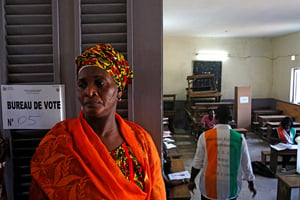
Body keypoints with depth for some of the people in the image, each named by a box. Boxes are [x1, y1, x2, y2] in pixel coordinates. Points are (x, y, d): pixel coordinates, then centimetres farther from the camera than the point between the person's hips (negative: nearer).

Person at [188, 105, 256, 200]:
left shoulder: (205, 136, -11)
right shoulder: (239, 138, -8)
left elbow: (197, 162, -5)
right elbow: (246, 163, 1)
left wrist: (192, 180, 9)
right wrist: (251, 184, 16)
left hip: (209, 186, 0)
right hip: (231, 187, 1)